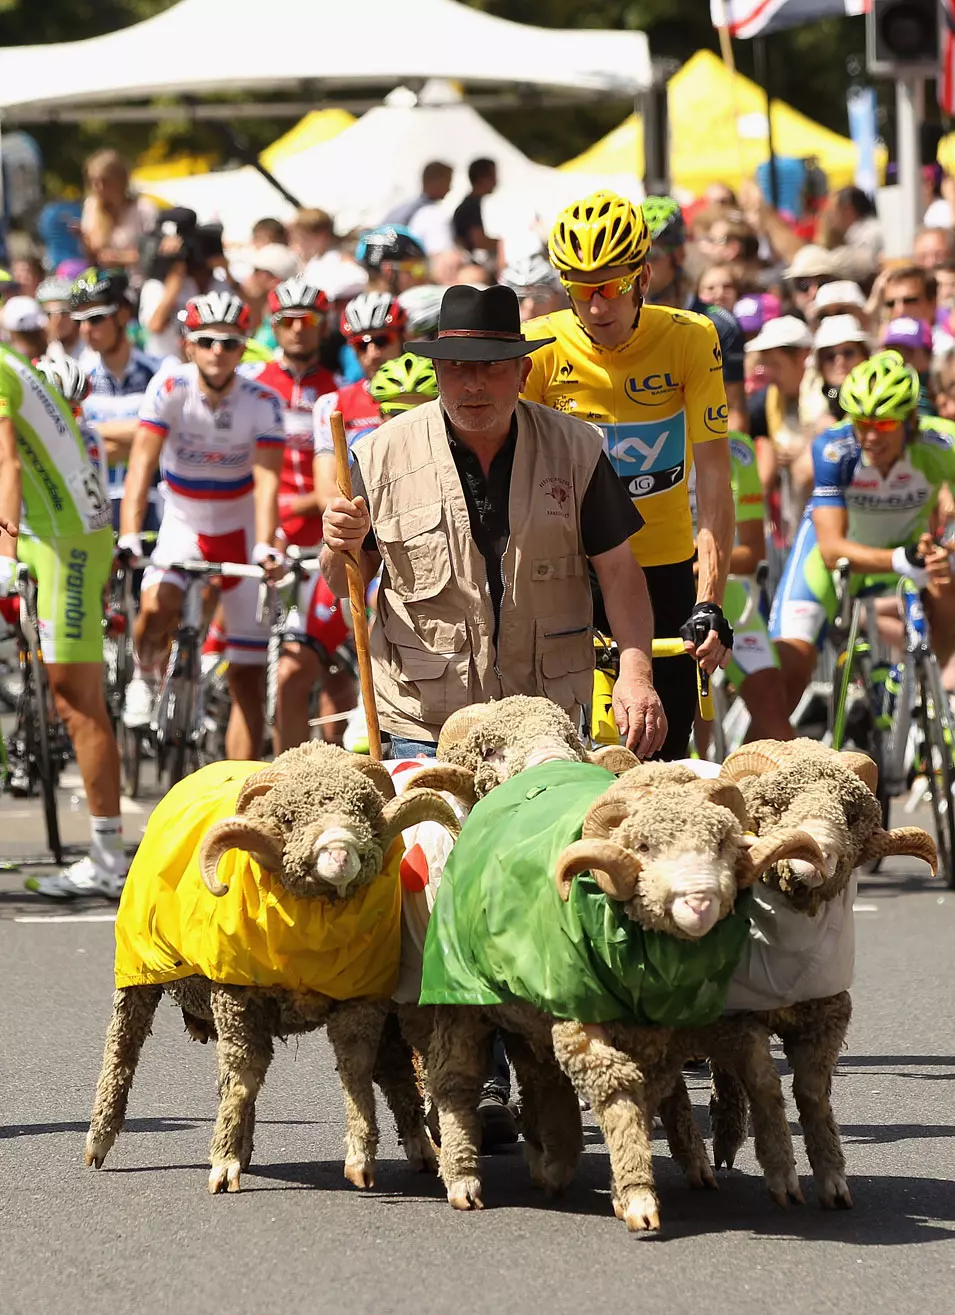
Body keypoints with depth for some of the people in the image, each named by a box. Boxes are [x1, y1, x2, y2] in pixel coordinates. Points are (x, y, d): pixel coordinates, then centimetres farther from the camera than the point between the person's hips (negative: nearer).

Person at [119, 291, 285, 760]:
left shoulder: (263, 402, -17)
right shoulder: (169, 390, -17)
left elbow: (266, 481, -25)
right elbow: (142, 463, -25)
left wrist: (264, 549, -41)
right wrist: (128, 539, -37)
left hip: (240, 532, 0)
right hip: (183, 526, 0)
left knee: (247, 678, -2)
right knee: (156, 611, -31)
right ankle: (146, 677, 4)